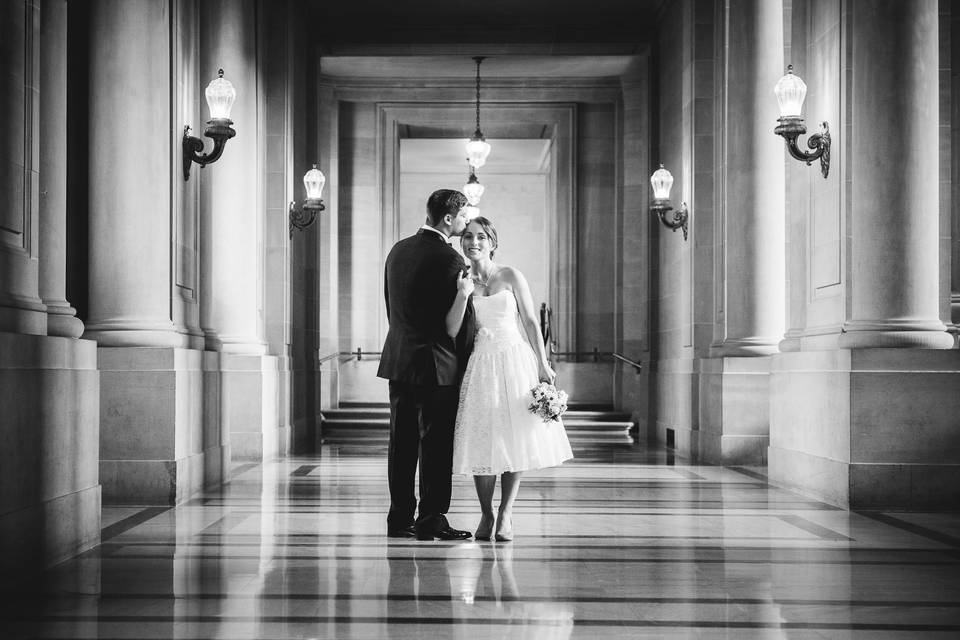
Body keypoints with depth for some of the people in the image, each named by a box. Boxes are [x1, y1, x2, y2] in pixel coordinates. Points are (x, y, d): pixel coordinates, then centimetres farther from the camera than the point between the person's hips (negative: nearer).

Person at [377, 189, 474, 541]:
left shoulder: (398, 250, 8)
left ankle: (400, 519, 15)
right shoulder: (450, 259, -14)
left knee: (402, 443, 11)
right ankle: (431, 521, 3)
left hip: (398, 360, 7)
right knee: (436, 444, 0)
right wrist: (462, 359, 5)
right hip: (435, 365, -7)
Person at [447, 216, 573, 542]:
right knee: (482, 441, -2)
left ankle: (506, 514, 9)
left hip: (515, 360, -1)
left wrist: (543, 364, -2)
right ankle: (486, 515, 11)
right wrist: (462, 296, -16)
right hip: (480, 366, 1)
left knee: (515, 439, -1)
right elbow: (451, 331, -3)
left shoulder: (510, 276, 1)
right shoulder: (460, 281, 5)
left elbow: (531, 321, 2)